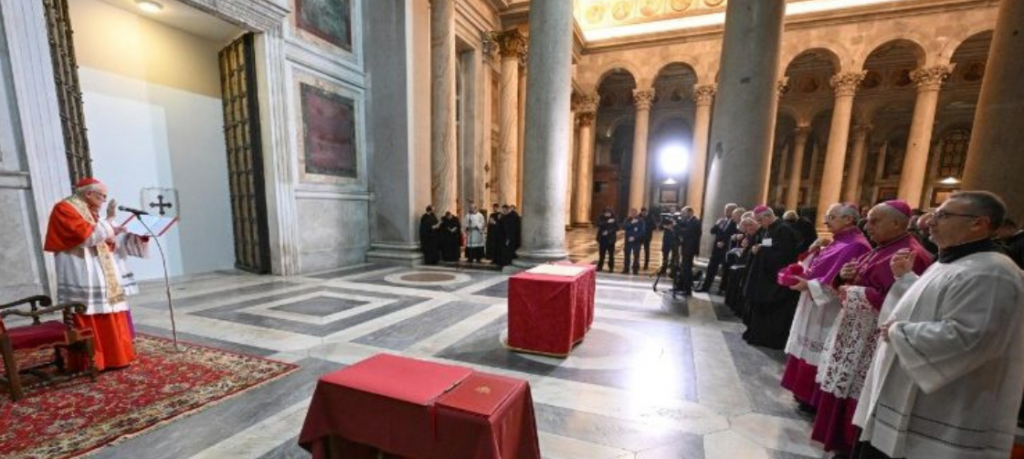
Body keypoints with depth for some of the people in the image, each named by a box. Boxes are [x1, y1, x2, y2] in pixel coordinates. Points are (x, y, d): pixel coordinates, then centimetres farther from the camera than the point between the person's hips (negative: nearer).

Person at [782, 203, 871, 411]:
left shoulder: (856, 246, -16)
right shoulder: (837, 241, 12)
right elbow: (819, 269, 15)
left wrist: (810, 285, -23)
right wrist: (814, 251, -1)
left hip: (828, 311, -9)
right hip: (814, 306, 9)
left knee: (819, 355, 2)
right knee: (809, 351, 16)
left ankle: (815, 400, 16)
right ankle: (805, 392, 29)